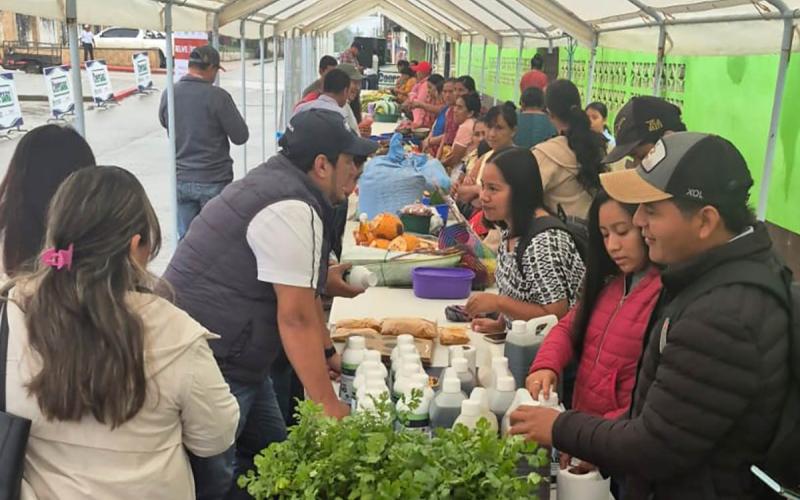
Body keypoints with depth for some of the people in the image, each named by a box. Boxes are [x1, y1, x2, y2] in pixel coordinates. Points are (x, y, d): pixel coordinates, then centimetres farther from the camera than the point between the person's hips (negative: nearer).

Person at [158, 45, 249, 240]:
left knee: (185, 237, 14)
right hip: (214, 181, -4)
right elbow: (241, 136, -12)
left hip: (181, 180, 4)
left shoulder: (169, 94, -1)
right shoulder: (217, 96, -16)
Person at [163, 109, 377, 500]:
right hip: (208, 366, -10)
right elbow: (296, 318, -21)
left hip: (232, 357, 10)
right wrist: (327, 404, -14)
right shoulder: (292, 210, -22)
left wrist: (327, 352, 21)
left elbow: (299, 291, 17)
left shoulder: (279, 183, 10)